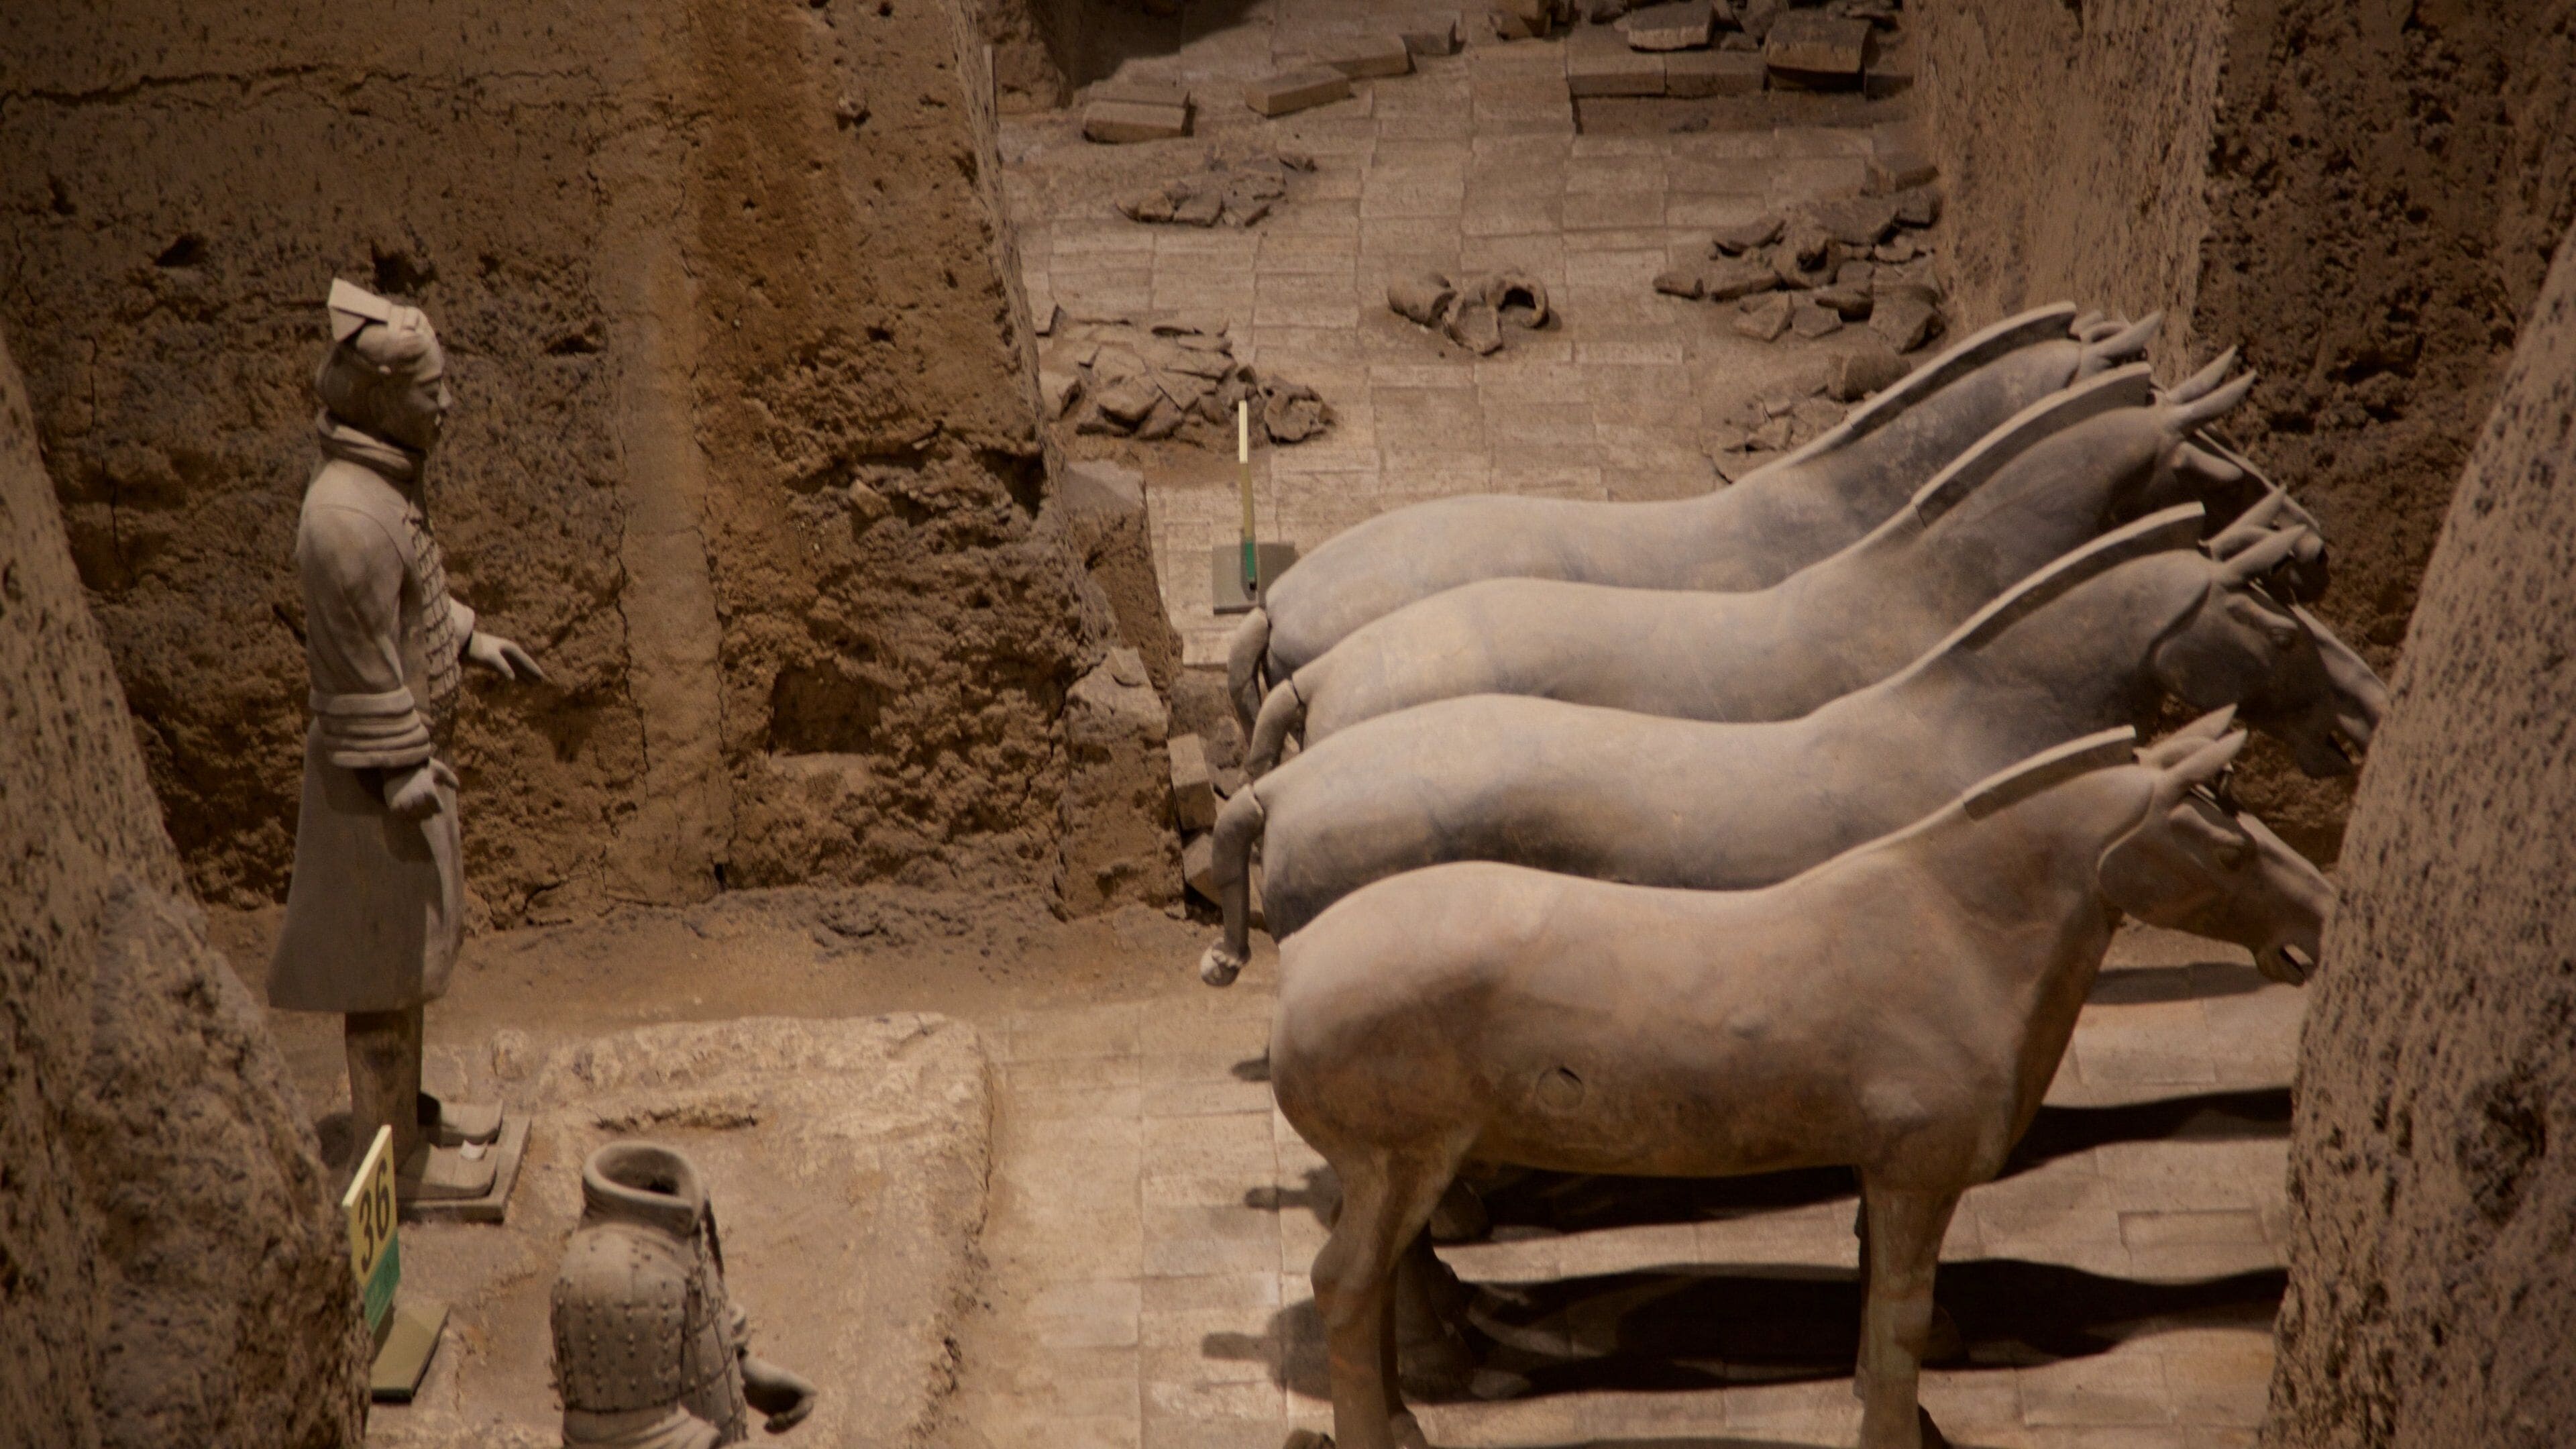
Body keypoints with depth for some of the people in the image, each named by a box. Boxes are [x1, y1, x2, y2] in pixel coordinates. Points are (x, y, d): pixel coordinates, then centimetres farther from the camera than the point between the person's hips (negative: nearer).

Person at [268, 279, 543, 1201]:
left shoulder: (386, 483, 4)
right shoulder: (347, 515, -27)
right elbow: (358, 660, -25)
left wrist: (469, 639, 17)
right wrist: (404, 774, -22)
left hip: (408, 750, 10)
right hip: (375, 773, -10)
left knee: (410, 946, 22)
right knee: (385, 963, 2)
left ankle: (408, 1107, 36)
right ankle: (394, 1156, 13)